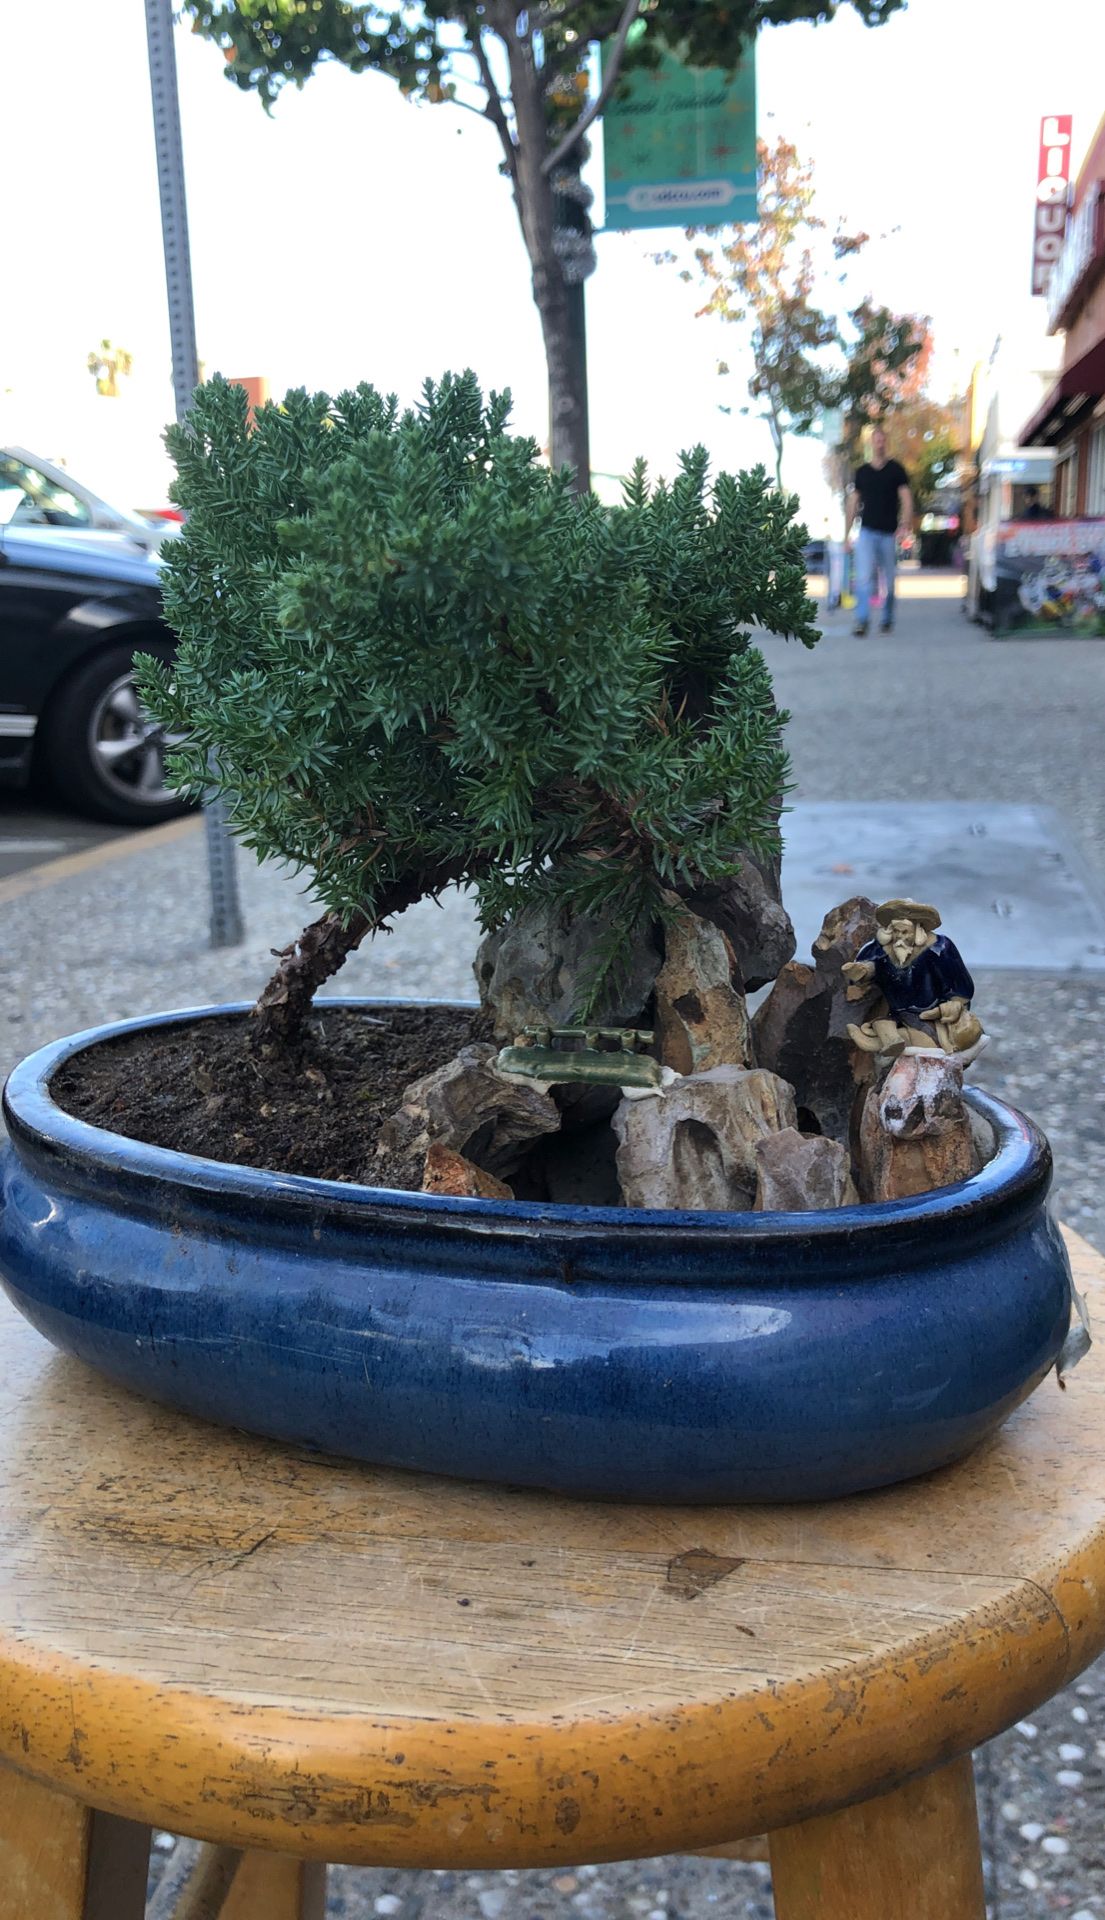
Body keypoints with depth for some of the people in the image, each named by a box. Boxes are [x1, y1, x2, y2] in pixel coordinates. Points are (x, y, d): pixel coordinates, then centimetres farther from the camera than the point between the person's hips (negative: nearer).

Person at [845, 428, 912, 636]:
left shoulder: (896, 470, 4)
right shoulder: (861, 472, 10)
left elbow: (906, 498, -1)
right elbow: (853, 503, 13)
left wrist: (906, 523, -16)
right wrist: (847, 533, 10)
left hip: (889, 533, 0)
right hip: (867, 531, 1)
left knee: (889, 580, 6)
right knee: (863, 577, -14)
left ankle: (887, 620, 19)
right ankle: (861, 620, -18)